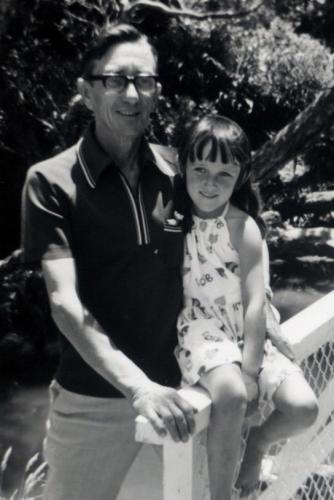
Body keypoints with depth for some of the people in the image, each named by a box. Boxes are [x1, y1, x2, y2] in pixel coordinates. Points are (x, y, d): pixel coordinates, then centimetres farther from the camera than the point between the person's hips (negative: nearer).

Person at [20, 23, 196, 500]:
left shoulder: (175, 171, 0)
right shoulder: (51, 181, -11)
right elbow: (65, 302, -18)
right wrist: (136, 385, -28)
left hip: (174, 388, 4)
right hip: (94, 401, -3)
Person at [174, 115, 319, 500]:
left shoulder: (244, 228, -11)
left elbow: (255, 304, -13)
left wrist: (250, 370, -18)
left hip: (247, 333, 1)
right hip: (200, 328, -1)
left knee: (303, 407, -13)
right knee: (231, 395, -31)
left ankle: (259, 442, 22)